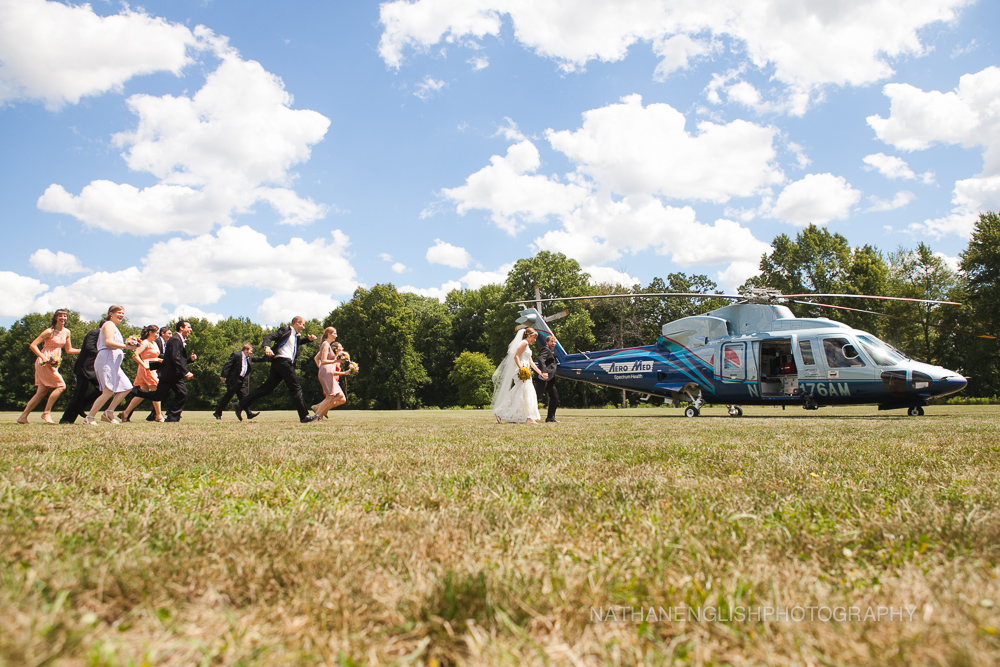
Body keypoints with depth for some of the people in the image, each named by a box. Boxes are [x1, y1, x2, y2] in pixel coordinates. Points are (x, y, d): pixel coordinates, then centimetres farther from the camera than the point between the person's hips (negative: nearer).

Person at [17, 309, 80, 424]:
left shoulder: (66, 332, 11)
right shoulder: (49, 332, -10)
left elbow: (69, 350, 17)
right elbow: (32, 345, -13)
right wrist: (43, 358, -21)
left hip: (54, 363, 7)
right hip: (45, 363, -7)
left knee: (42, 392, 5)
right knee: (61, 386, -15)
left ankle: (23, 417, 10)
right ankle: (46, 413, -7)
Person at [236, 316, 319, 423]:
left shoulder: (297, 336, 24)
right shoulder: (284, 330, -1)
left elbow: (299, 342, 44)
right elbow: (268, 337, -10)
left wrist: (309, 338, 21)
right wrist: (267, 347, -31)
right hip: (282, 361, -9)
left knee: (268, 387, 7)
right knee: (296, 388, -7)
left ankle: (242, 405, 8)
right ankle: (304, 416, -6)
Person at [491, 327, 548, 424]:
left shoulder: (527, 345, 24)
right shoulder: (524, 343, -6)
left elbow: (531, 362, 25)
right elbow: (516, 356, -16)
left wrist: (541, 373, 24)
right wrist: (521, 369, -24)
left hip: (526, 372, 10)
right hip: (521, 371, -10)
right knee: (523, 394, -8)